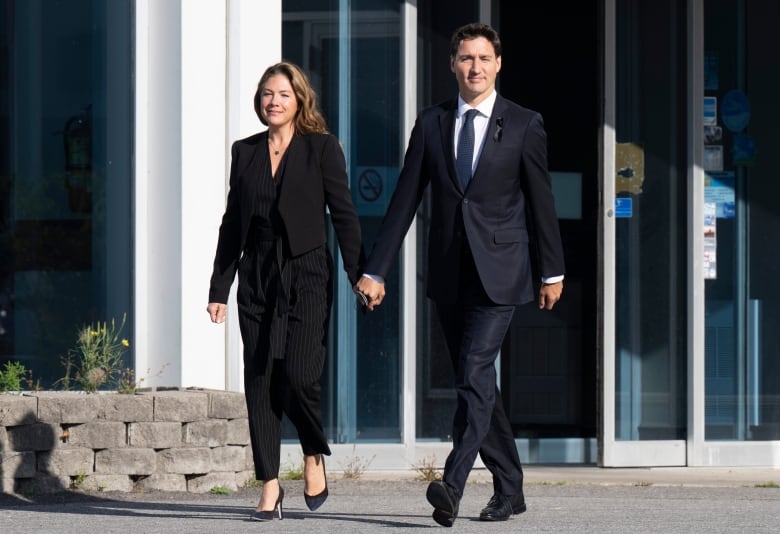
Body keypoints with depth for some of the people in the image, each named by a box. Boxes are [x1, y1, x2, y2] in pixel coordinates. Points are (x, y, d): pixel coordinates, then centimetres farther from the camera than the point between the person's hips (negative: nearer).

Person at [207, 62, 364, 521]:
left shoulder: (322, 148, 1)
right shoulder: (245, 152, 11)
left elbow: (344, 213, -1)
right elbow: (232, 223, 14)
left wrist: (360, 275, -8)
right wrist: (219, 288, 10)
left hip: (306, 276, -4)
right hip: (256, 277, 4)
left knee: (299, 375, -15)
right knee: (260, 381, 0)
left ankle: (315, 456, 13)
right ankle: (270, 488, 5)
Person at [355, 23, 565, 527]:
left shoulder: (524, 124, 0)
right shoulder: (431, 124, 7)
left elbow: (541, 200, 4)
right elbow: (405, 200, 7)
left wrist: (553, 271, 8)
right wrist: (375, 270, 2)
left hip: (499, 273, -4)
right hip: (449, 275, 4)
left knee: (475, 375, -18)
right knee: (477, 384, 9)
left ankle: (453, 485, -26)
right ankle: (509, 489, 20)